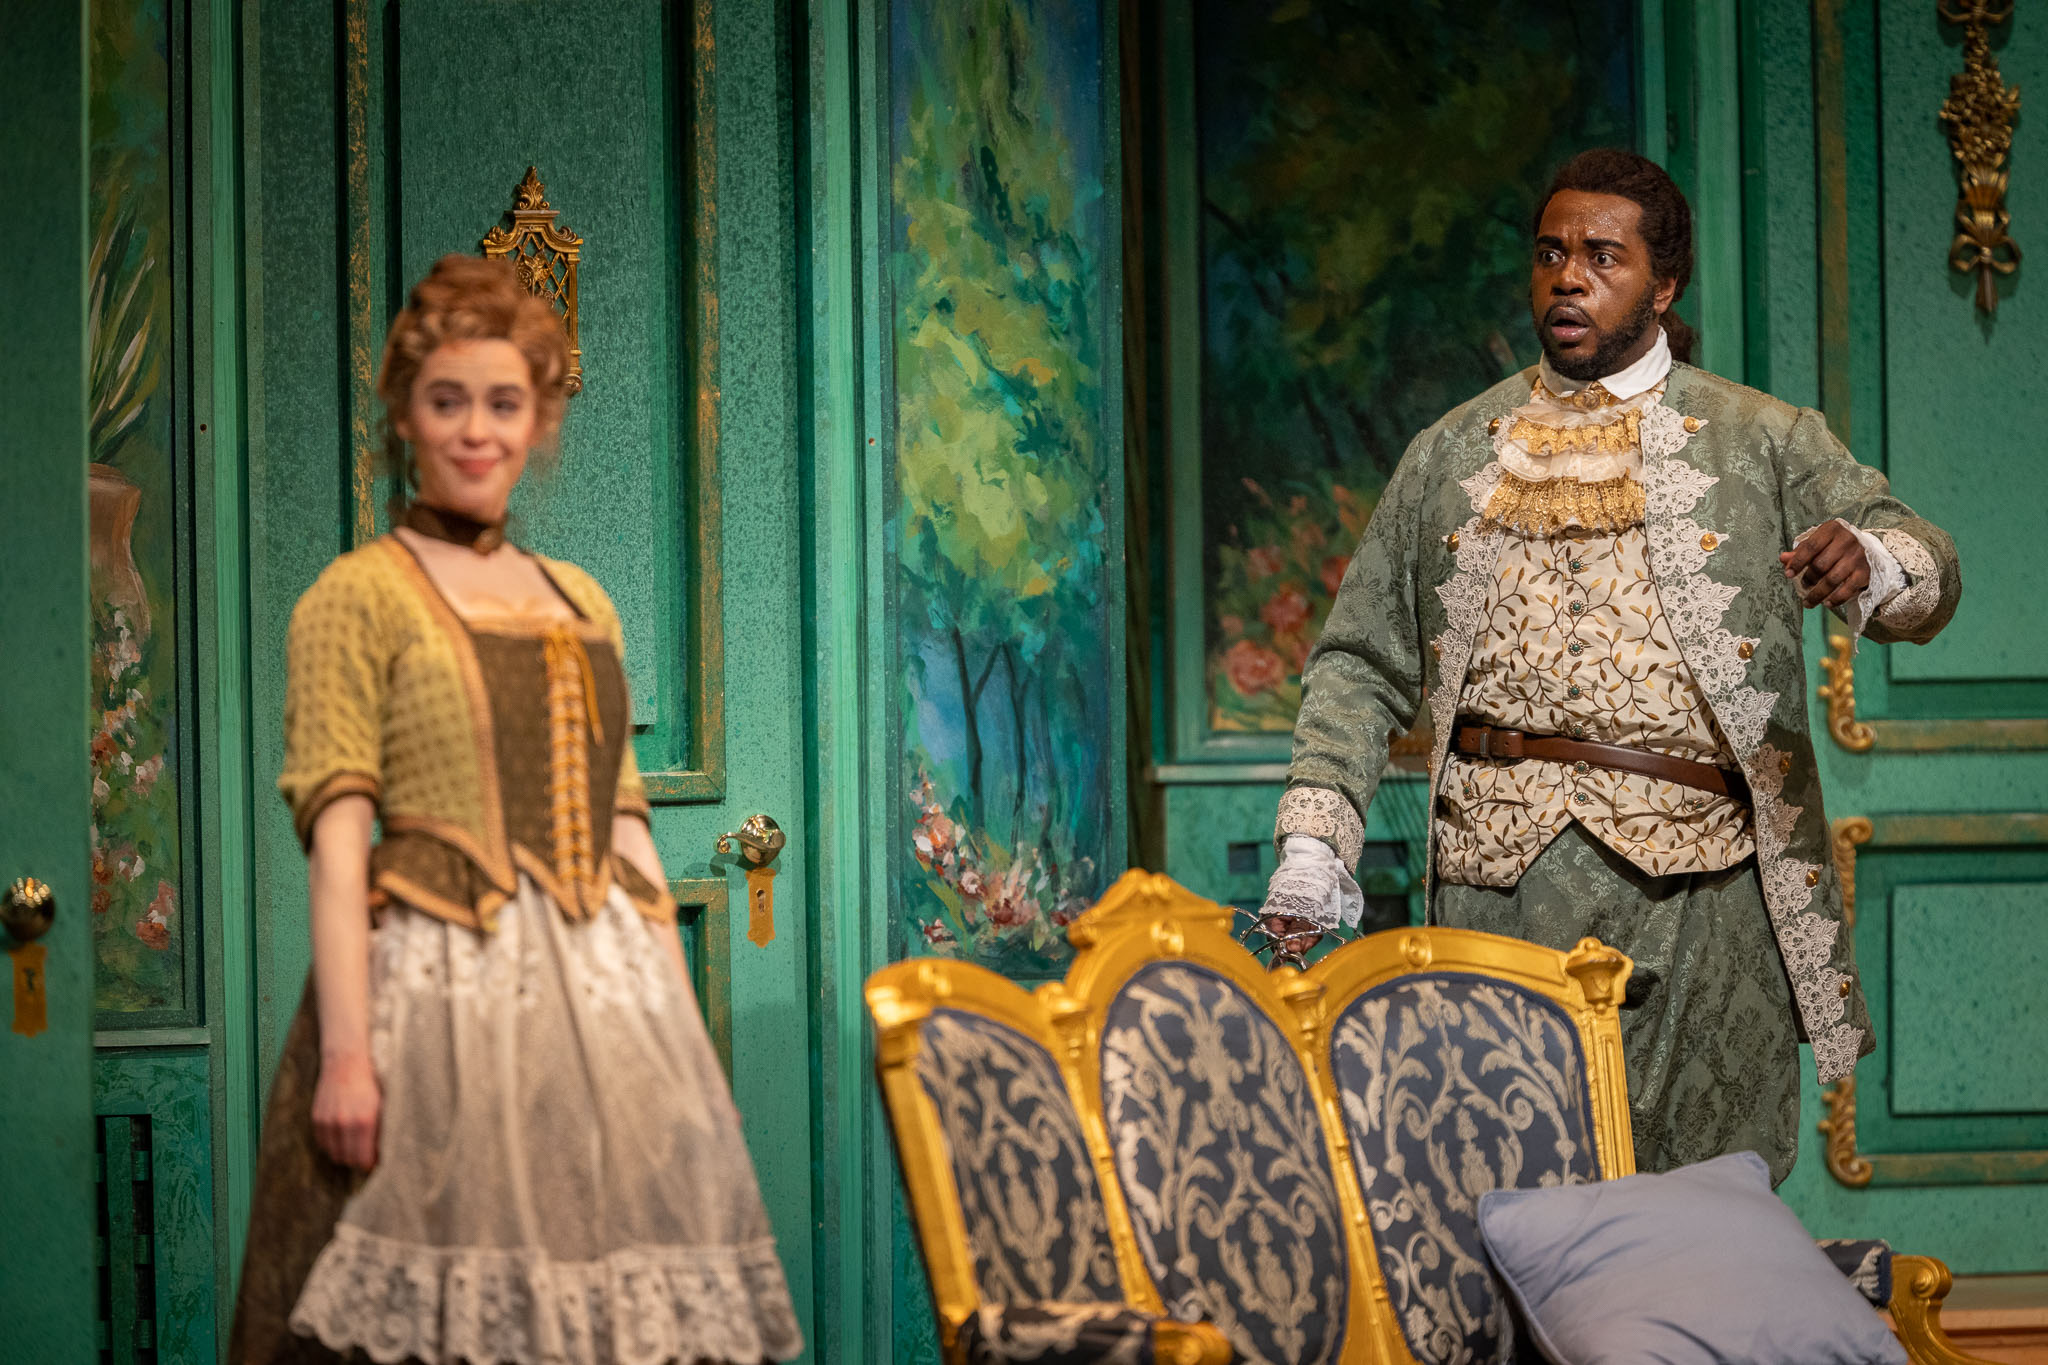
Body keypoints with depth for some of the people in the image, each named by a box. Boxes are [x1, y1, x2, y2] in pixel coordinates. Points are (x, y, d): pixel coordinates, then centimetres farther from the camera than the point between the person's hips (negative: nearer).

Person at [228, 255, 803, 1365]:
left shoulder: (581, 604, 18)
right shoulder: (359, 594, 1)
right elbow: (337, 833, -7)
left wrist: (682, 1024, 9)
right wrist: (345, 1050, -17)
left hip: (607, 994, 6)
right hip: (440, 988, -5)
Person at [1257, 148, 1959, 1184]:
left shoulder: (1759, 441, 11)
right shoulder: (1452, 455, 17)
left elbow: (1926, 571, 2)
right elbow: (1361, 662, 17)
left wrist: (1867, 563, -23)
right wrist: (1312, 844, 3)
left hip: (1698, 878, -1)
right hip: (1499, 877, 1)